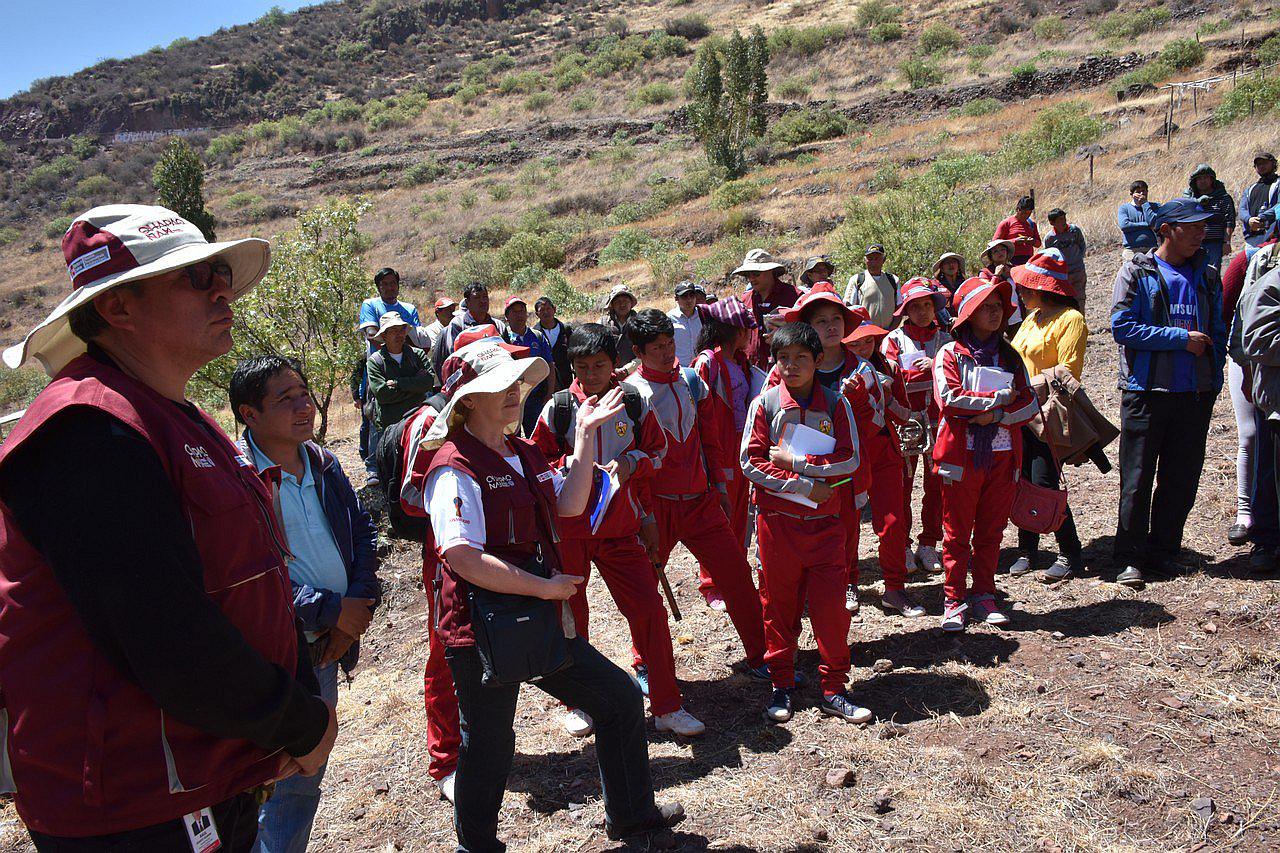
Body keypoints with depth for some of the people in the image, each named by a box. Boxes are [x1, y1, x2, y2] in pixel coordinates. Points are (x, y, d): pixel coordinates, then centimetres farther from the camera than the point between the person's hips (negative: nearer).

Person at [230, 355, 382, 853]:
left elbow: (363, 533, 12)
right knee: (282, 788, 4)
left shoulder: (323, 463, 6)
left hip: (329, 649, 7)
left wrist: (360, 603, -3)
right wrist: (331, 609, -21)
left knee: (308, 775, 22)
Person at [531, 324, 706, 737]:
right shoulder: (558, 407, -3)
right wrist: (571, 468, -16)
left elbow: (657, 450, 11)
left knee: (649, 608, -3)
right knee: (570, 614, 9)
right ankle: (579, 703, 29)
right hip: (569, 528, -1)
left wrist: (631, 461, -8)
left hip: (621, 526, 1)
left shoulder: (632, 404, 2)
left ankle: (667, 707, 10)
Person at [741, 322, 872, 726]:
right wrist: (805, 485, -13)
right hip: (777, 519, 0)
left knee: (830, 605, 2)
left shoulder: (835, 404, 2)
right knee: (779, 603, 8)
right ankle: (781, 685, 23)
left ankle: (833, 690, 15)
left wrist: (792, 459, -14)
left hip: (824, 520, 1)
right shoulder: (764, 404, 0)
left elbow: (849, 460, -8)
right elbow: (751, 463, -7)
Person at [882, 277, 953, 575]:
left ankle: (929, 545, 16)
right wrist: (928, 370, -18)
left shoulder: (945, 339, 11)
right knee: (902, 484, 1)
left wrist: (938, 365, -13)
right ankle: (902, 545, 12)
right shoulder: (894, 339, 3)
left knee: (936, 483, 5)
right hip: (904, 420, -2)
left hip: (938, 421, 2)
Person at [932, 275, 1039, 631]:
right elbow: (949, 399, -15)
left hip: (1002, 455, 4)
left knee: (991, 531, 10)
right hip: (961, 455, -4)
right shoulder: (950, 354, 0)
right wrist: (998, 398, -9)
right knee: (957, 532, 2)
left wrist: (995, 415, -13)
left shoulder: (1010, 356, 14)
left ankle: (983, 595, 21)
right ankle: (954, 600, 10)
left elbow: (1029, 404, 4)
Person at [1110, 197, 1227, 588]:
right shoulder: (1137, 271, -2)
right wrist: (1180, 337, -15)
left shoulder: (1207, 276, 12)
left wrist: (1214, 378, 4)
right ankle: (1131, 558, 9)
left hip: (1196, 395, 5)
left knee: (1181, 479, 9)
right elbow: (1121, 326, -12)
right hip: (1147, 391, -4)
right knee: (1137, 480, 1)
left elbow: (1218, 333, 17)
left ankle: (1163, 551, 22)